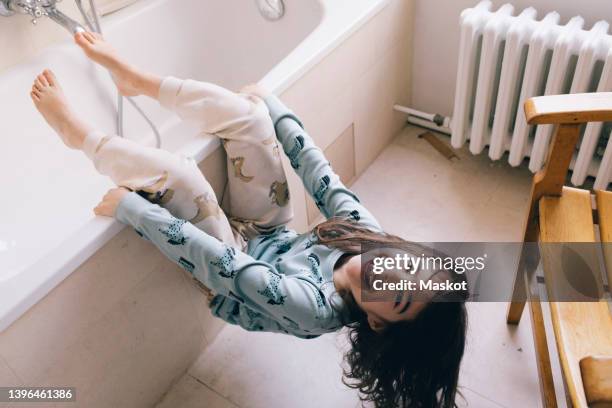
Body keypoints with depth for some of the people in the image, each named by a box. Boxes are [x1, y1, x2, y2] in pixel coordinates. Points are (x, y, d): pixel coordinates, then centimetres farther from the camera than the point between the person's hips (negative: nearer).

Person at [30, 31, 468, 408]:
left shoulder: (313, 307, -40)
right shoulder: (366, 228, -24)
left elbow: (219, 262, -38)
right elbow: (319, 173, -16)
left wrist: (129, 205, -31)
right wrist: (267, 102, -7)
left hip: (237, 254, -5)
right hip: (272, 233, 6)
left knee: (176, 172, -32)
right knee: (246, 112, -15)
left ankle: (80, 134, -2)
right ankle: (137, 80, 7)